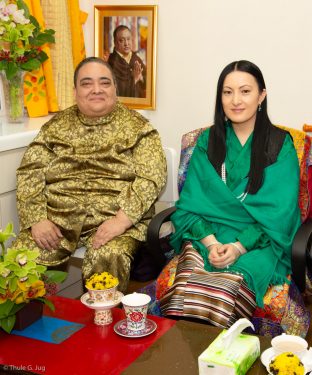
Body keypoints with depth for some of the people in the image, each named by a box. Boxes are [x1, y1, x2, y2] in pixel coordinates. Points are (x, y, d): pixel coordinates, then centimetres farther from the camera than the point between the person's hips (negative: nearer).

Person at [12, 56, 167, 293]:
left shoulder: (137, 127, 6)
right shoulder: (57, 126, 14)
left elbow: (151, 177, -6)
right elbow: (29, 173, 7)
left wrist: (122, 219, -20)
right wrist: (37, 219, -9)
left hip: (115, 216, -2)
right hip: (57, 215, 3)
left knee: (109, 258, -32)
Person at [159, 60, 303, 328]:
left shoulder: (280, 146, 4)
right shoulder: (208, 141, 12)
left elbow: (280, 212, -2)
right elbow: (191, 201, 6)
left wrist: (240, 246, -16)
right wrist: (209, 240, -13)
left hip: (258, 242, -2)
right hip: (207, 234, 2)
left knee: (229, 286, -34)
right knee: (185, 284, -31)